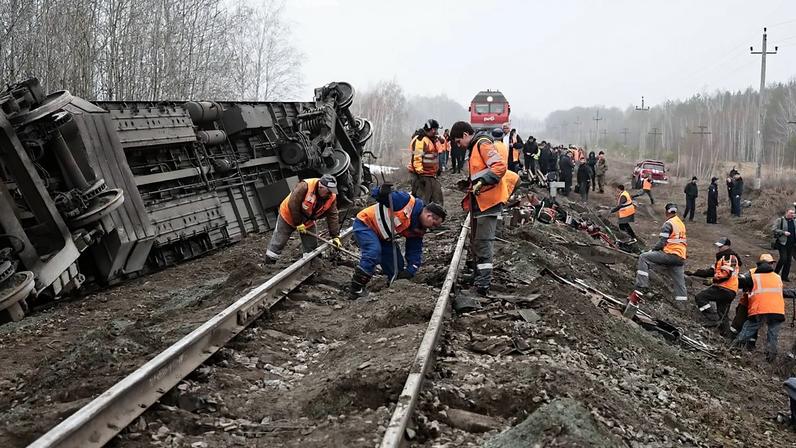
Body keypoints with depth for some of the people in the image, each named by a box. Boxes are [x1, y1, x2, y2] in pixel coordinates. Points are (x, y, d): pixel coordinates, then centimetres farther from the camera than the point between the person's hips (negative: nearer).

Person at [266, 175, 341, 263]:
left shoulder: (332, 197, -19)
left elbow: (333, 216, -15)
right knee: (278, 243, 2)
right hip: (288, 215, -5)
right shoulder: (304, 186, -36)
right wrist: (298, 223, -24)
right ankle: (268, 264, 15)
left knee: (311, 246, 5)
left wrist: (335, 236, -20)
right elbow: (293, 205, -31)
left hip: (308, 222, 5)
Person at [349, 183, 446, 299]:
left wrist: (410, 271, -13)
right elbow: (376, 194, -24)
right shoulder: (408, 202, -25)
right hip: (365, 223, -8)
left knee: (397, 266, 3)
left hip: (383, 237, 8)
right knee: (374, 253, -30)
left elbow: (415, 252, 2)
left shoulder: (418, 231, -3)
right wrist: (381, 192, -47)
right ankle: (355, 291, -24)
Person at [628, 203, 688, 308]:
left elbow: (662, 243, -12)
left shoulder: (668, 224, -7)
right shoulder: (681, 224, 20)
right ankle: (681, 304, 21)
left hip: (670, 254, -8)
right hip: (681, 258, 8)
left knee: (643, 257, -8)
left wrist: (652, 251, 2)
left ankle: (639, 290, -18)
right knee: (679, 281, 17)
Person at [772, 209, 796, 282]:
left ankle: (784, 276, 14)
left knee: (788, 260, 6)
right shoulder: (780, 220, -5)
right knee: (783, 258, -14)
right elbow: (773, 230, -12)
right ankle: (775, 273, 3)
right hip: (782, 243, -6)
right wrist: (783, 232, -19)